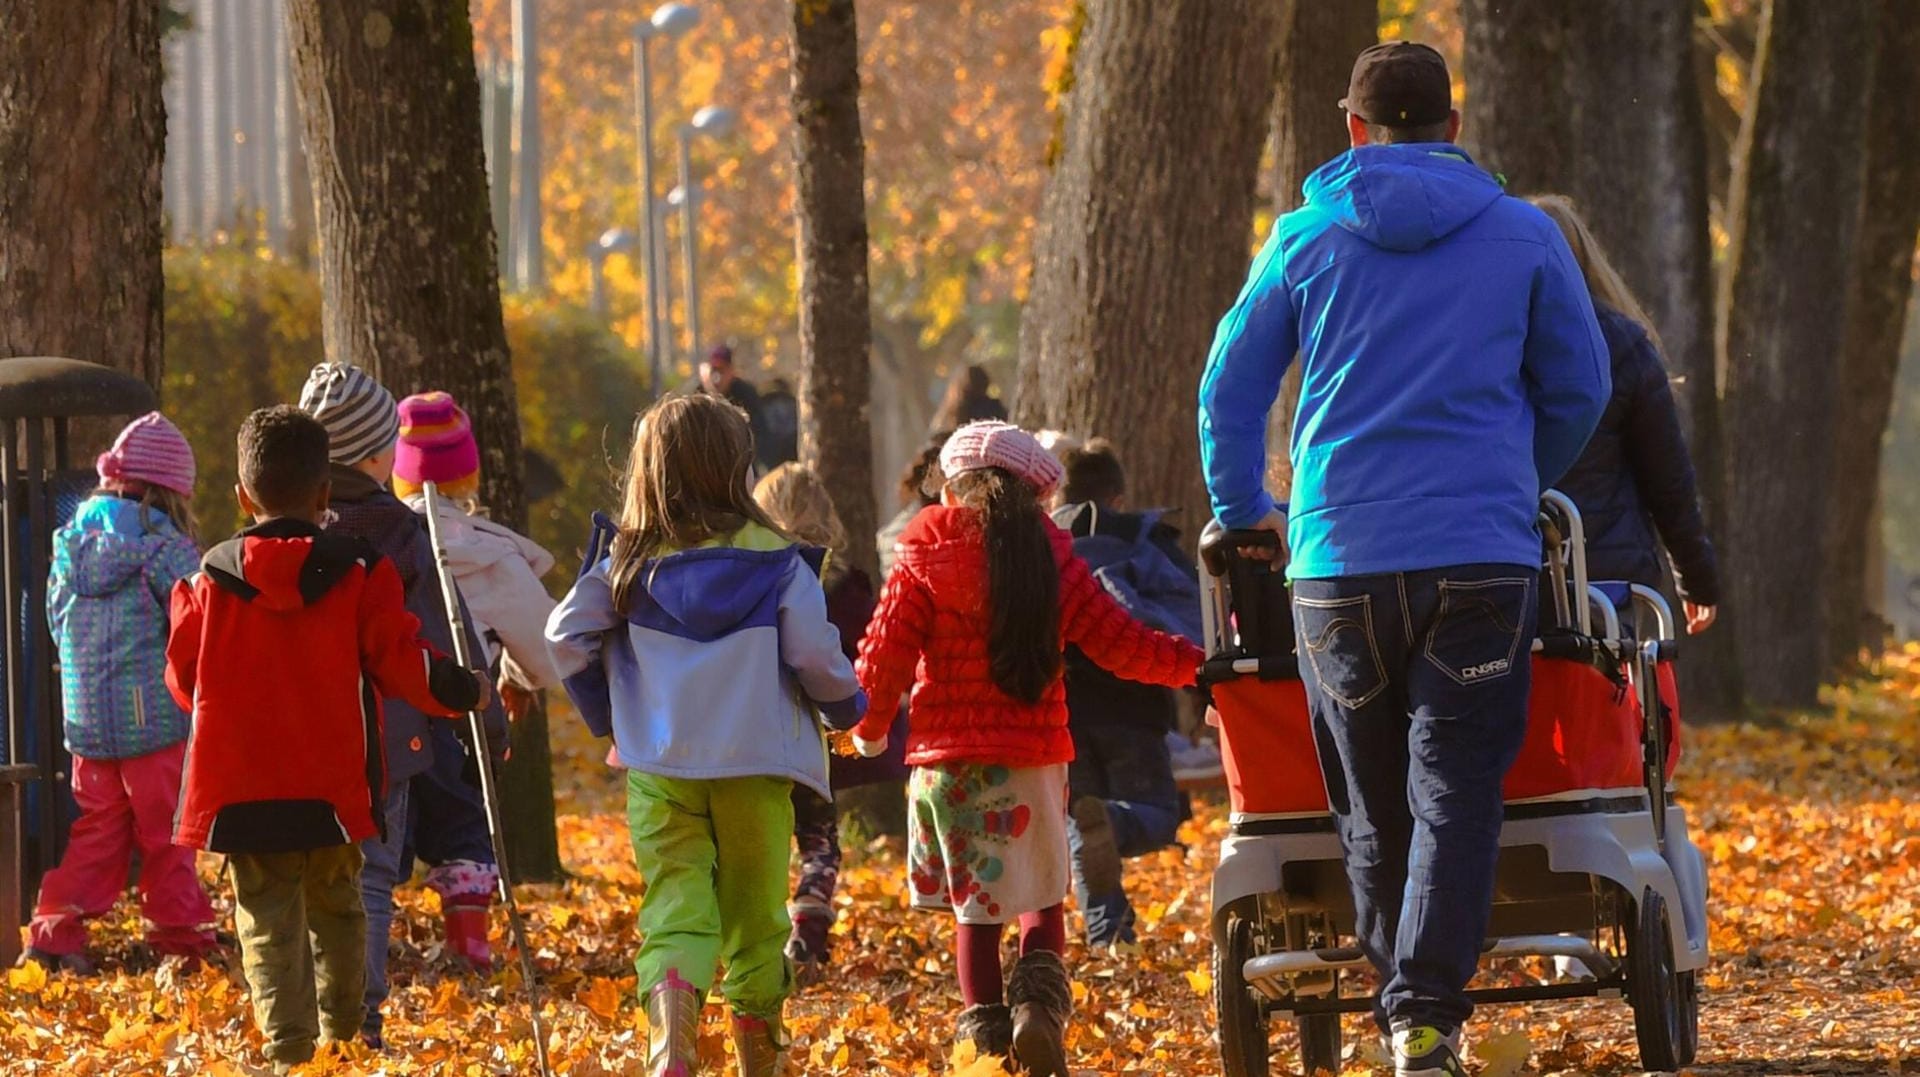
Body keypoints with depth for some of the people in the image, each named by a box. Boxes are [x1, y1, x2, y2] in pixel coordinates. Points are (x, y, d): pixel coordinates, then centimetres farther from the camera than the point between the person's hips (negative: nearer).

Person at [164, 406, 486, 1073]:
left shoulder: (213, 579, -2)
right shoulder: (359, 573, -5)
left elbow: (184, 678, 6)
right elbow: (403, 661, -4)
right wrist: (465, 692, 14)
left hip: (239, 791, -1)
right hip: (333, 790, 1)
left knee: (268, 924, 1)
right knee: (336, 914, 18)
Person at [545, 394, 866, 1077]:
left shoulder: (631, 561, 1)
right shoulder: (776, 560, -5)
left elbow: (566, 636, -2)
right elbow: (816, 659, -6)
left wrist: (607, 715, 13)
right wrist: (845, 707, 15)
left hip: (659, 770, 1)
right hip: (755, 765, -1)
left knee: (676, 911, -2)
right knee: (755, 922, 13)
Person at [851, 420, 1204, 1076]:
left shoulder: (925, 559, -2)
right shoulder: (1050, 556, 2)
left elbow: (886, 653, -3)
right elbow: (1115, 642, 1)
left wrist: (870, 727, 13)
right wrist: (1191, 664, 12)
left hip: (946, 757, -1)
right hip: (1033, 755, 1)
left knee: (975, 908, 10)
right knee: (1042, 900, 13)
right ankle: (1040, 1001, -12)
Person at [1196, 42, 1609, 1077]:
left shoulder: (1305, 242, 6)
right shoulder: (1524, 237, 5)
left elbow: (1229, 389, 11)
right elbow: (1578, 389, 14)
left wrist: (1243, 510, 26)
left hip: (1338, 557, 1)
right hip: (1482, 554, -1)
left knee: (1371, 807, 11)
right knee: (1456, 793, -4)